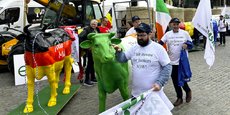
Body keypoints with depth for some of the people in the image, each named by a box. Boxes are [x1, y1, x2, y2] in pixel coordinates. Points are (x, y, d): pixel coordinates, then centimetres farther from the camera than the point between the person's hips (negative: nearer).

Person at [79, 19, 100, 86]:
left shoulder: (97, 30, 11)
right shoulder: (87, 30, -11)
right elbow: (80, 36, -20)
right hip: (90, 49, -7)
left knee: (93, 63, 15)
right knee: (90, 64, -5)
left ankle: (93, 78, 28)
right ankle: (86, 80, 1)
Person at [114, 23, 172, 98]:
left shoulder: (158, 48, -7)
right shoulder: (134, 48, 6)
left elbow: (167, 67, -7)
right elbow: (122, 59, 7)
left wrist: (160, 83, -17)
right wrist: (119, 52, -15)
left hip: (153, 93, -4)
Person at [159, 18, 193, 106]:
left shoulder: (185, 33, -2)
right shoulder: (167, 34, 2)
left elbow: (191, 43, 5)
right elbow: (160, 43, -5)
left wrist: (186, 45, -17)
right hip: (172, 61, 3)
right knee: (175, 80, 9)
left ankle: (188, 91, 32)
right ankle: (179, 98, 25)